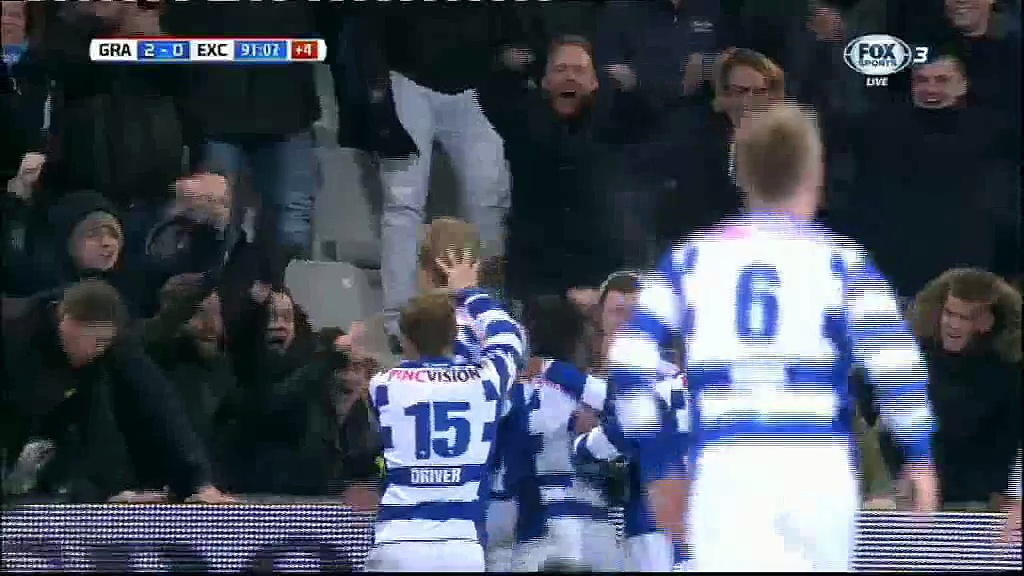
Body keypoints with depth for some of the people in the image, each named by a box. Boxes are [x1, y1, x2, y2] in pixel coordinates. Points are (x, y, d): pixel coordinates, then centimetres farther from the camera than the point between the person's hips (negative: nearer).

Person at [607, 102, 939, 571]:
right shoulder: (840, 260, 7)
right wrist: (920, 456, 9)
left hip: (724, 467, 0)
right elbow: (894, 362, -4)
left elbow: (630, 364, 7)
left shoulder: (693, 257, 13)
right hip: (818, 467, 0)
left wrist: (658, 467, 15)